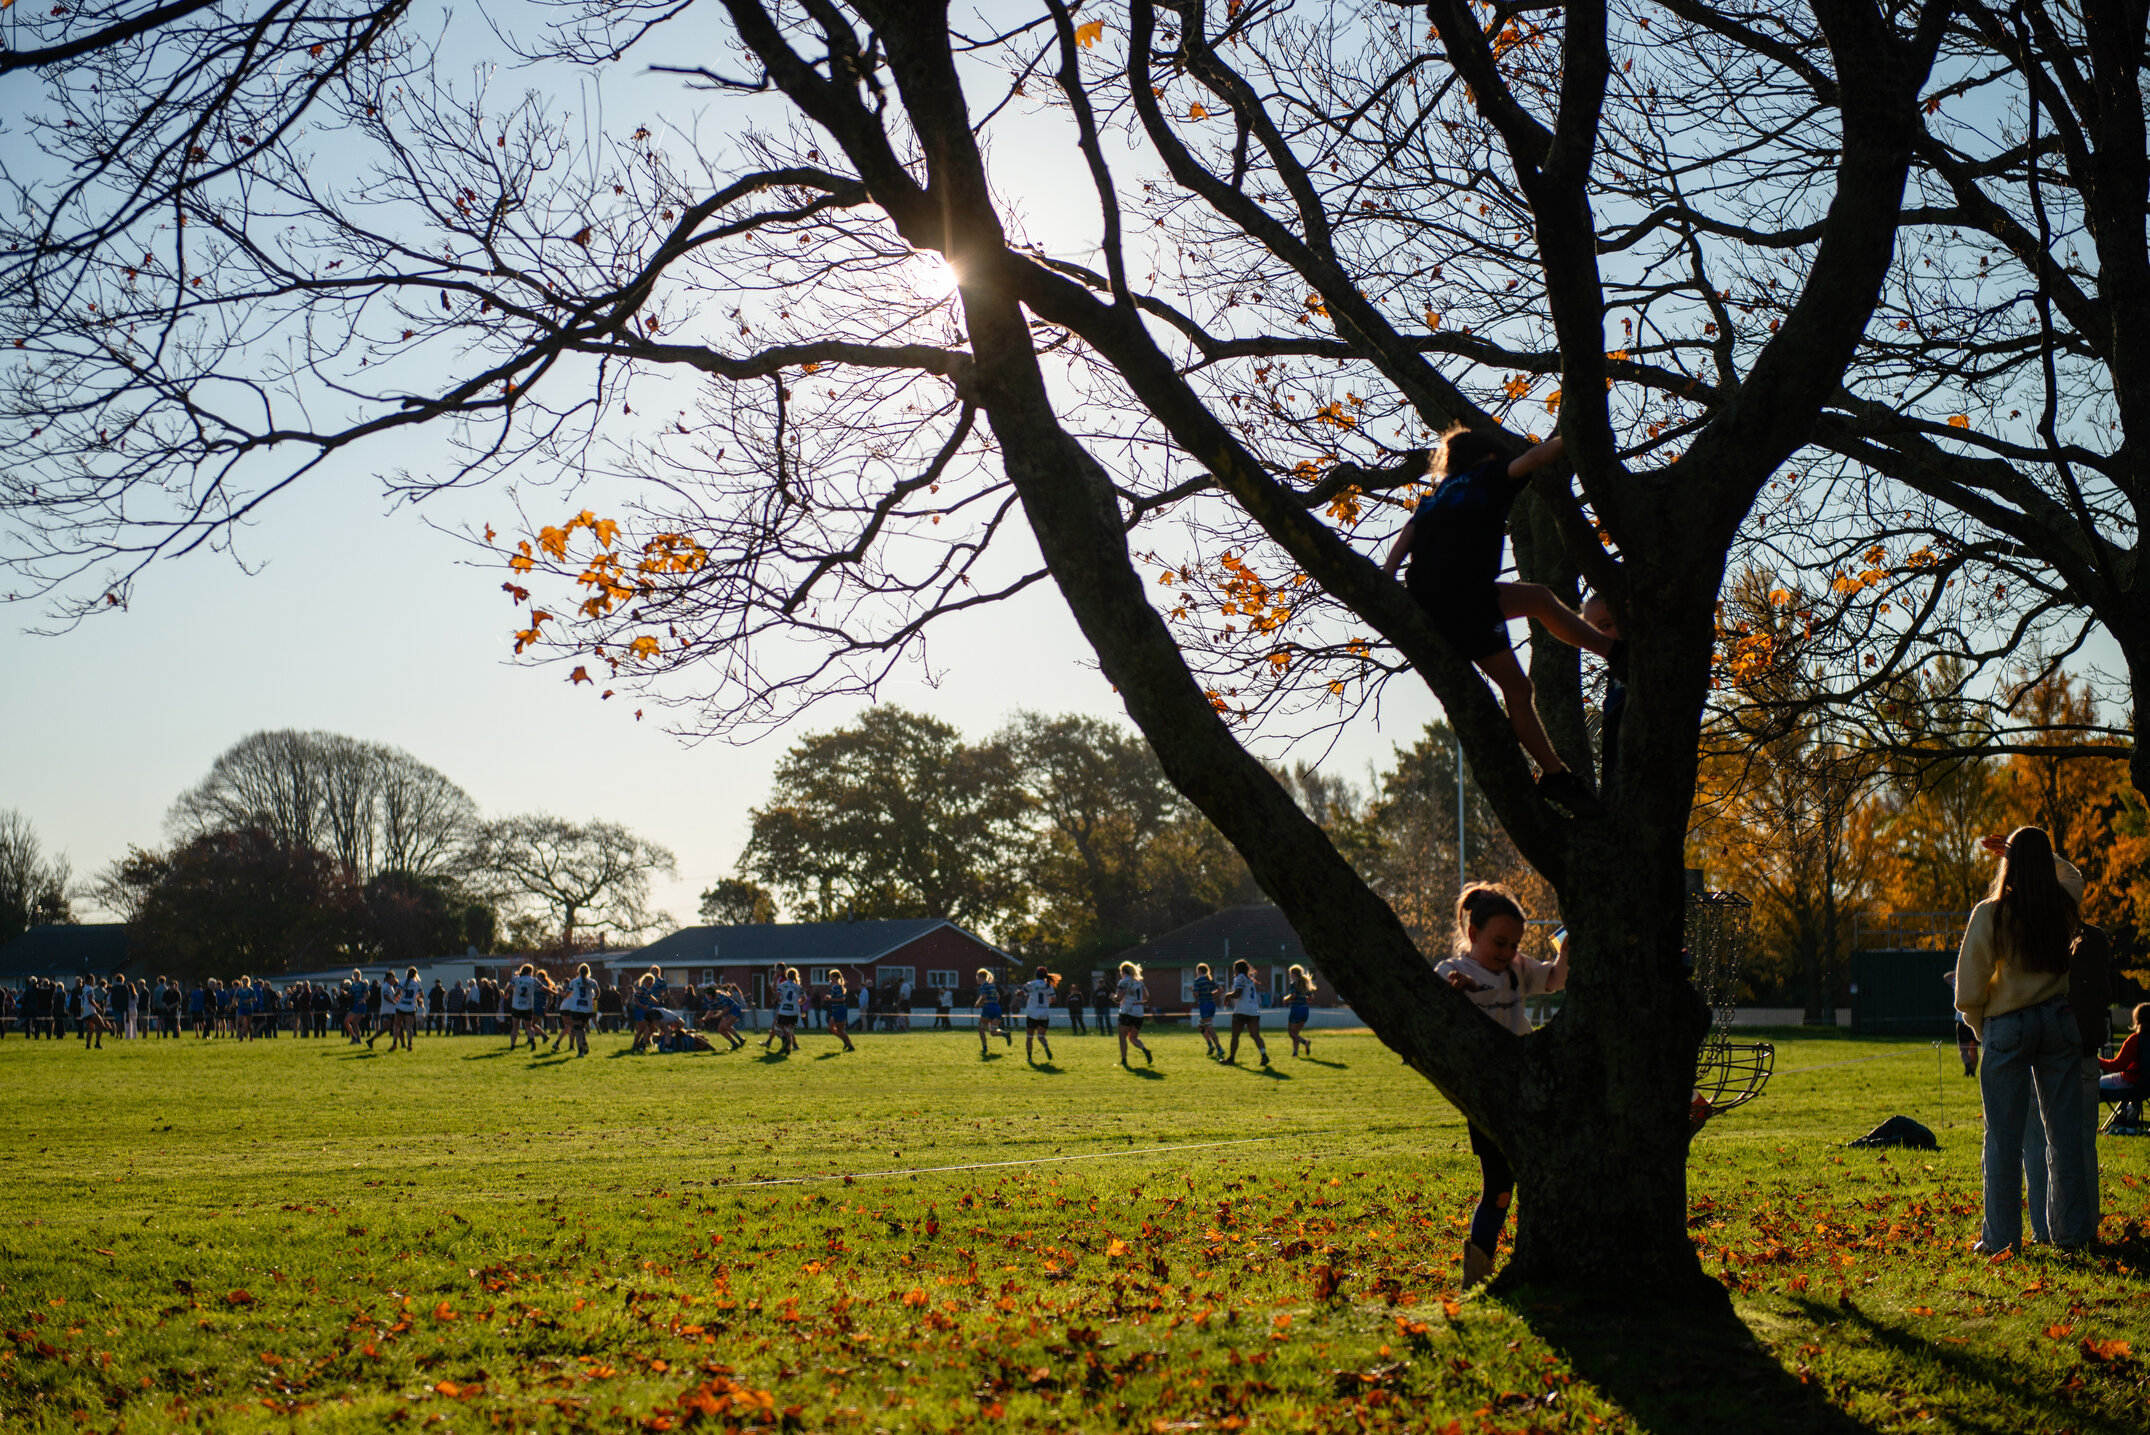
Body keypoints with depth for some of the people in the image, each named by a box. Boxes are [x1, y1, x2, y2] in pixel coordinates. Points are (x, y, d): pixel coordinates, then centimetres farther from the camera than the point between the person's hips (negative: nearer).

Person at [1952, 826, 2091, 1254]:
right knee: (2064, 1131, 8)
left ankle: (2001, 1237, 2)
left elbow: (1969, 992, -10)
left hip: (2007, 1026, -3)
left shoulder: (1989, 915, -12)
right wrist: (2039, 855, 25)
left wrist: (1982, 1030, 6)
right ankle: (2071, 1231, 12)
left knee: (2004, 1137, 1)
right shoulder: (2064, 906, 0)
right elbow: (2073, 875, 29)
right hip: (2059, 1021, 3)